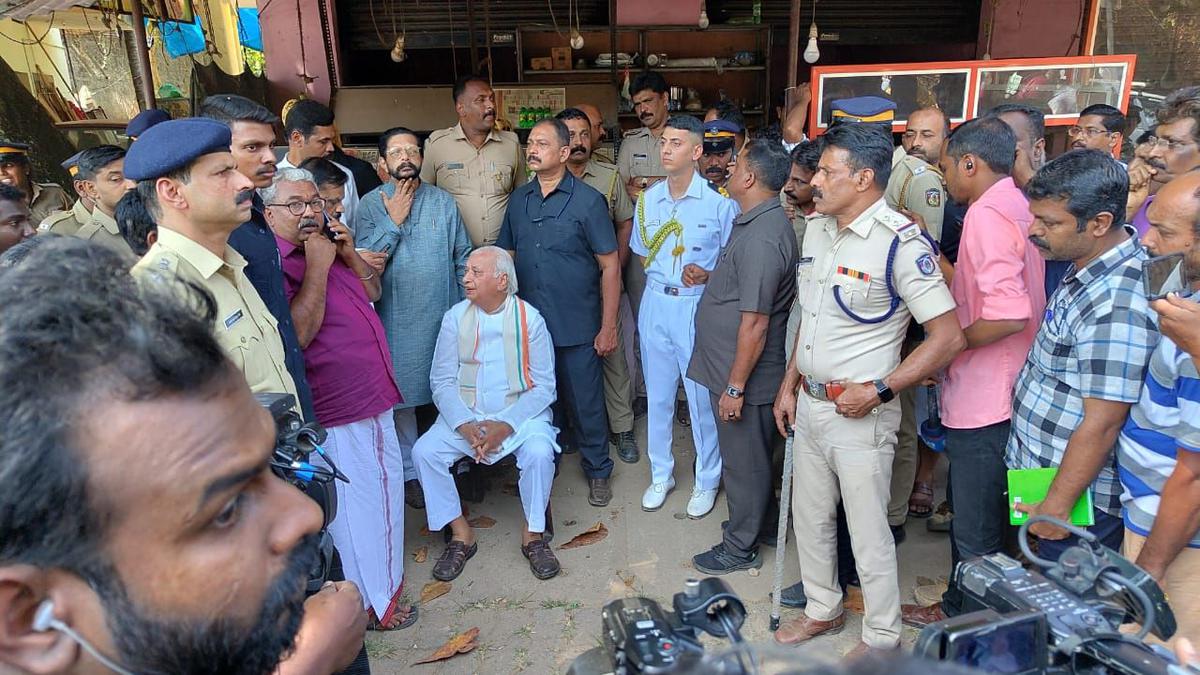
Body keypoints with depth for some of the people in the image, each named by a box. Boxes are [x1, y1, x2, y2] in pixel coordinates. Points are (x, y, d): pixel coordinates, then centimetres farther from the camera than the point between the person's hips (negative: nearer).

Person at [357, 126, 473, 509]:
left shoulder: (443, 201, 6)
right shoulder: (370, 205, -2)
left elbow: (463, 257, 9)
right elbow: (366, 261, -12)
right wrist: (394, 221, -14)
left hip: (446, 316, 2)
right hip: (399, 322, -2)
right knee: (403, 395, 6)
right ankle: (410, 472, 21)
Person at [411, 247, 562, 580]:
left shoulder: (529, 318, -5)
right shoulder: (455, 317, 1)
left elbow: (544, 387, -6)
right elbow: (442, 381, 0)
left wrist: (506, 425, -18)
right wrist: (464, 426, -16)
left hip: (520, 413, -2)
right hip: (465, 415, 3)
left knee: (539, 453, -30)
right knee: (424, 451, -19)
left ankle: (533, 534, -6)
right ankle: (460, 533, -1)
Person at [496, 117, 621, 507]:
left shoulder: (587, 201, -8)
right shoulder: (519, 200, 5)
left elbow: (610, 266, -8)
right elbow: (506, 256, 12)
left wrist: (608, 326, -11)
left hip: (577, 327, -4)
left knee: (585, 402, 7)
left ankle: (598, 471, 27)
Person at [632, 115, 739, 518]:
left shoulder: (720, 202, -9)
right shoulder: (648, 200, 6)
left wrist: (707, 275, -21)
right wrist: (666, 275, 3)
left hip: (699, 306, -4)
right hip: (656, 303, 5)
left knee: (702, 398, 4)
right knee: (657, 395, 14)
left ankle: (707, 480, 24)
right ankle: (661, 474, 31)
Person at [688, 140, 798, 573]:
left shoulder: (761, 239, -26)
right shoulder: (761, 222, 6)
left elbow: (755, 325, -26)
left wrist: (735, 387, -22)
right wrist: (709, 276, 8)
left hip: (743, 373, -10)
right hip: (733, 366, 10)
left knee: (743, 459, 7)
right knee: (753, 454, 24)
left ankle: (741, 546, 26)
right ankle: (764, 522, 43)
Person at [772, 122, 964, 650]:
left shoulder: (900, 242, -19)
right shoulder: (817, 229, 5)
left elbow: (948, 337, -19)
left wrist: (878, 390, -21)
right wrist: (789, 384, 12)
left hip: (861, 415, -7)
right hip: (809, 405, 7)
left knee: (868, 533, 8)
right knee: (810, 516, 20)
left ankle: (882, 639, 30)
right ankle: (822, 609, 43)